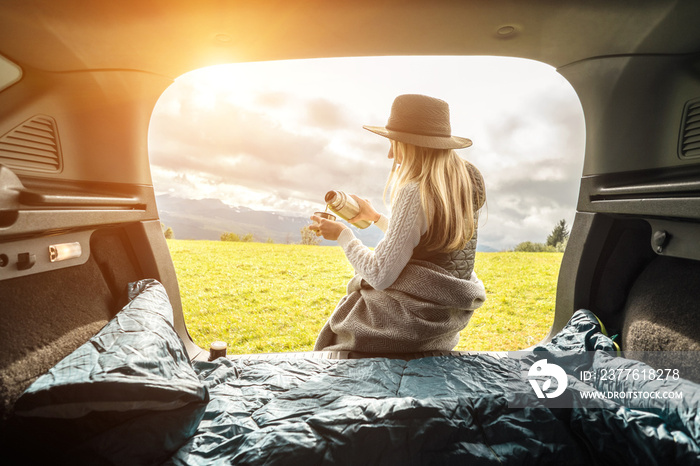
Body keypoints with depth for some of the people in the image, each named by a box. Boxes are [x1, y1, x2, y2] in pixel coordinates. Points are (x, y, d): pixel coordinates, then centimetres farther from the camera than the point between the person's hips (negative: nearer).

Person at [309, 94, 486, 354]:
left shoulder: (415, 193, -25)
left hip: (417, 316, -8)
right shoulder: (467, 182, 3)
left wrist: (343, 235, -8)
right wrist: (374, 217, 21)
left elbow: (380, 276, -22)